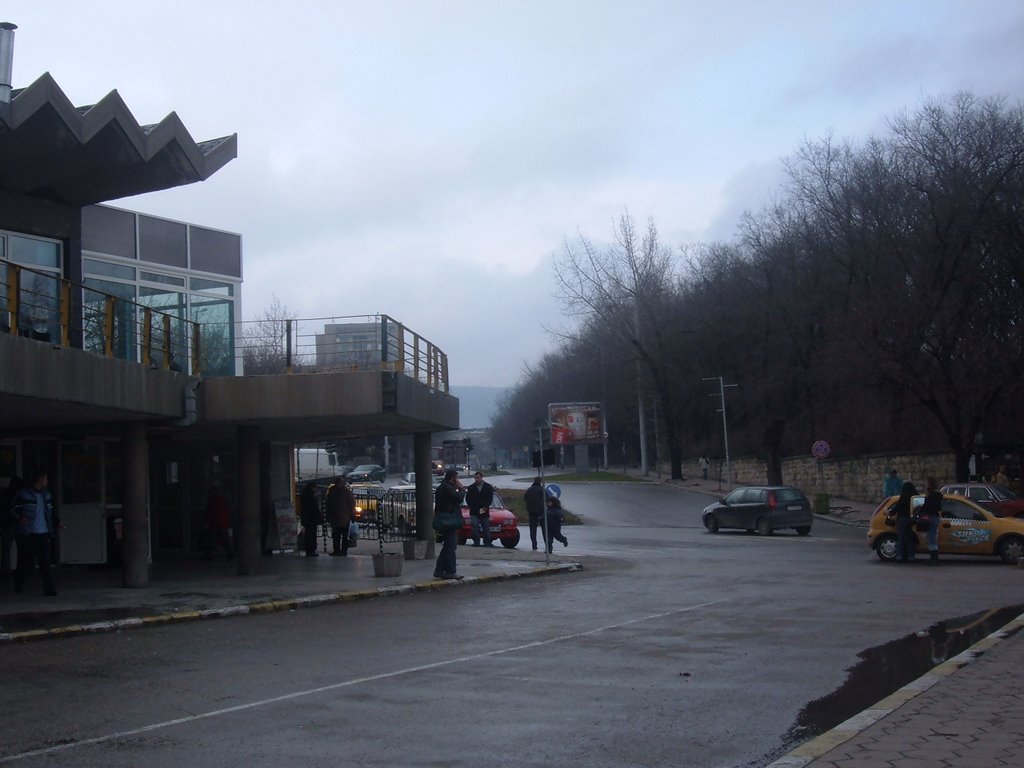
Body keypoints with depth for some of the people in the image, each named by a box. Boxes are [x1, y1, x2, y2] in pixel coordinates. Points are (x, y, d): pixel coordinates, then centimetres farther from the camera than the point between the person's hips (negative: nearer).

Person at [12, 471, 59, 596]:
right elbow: (16, 509, -2)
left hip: (44, 534, 4)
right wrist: (20, 518, -22)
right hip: (28, 534, -4)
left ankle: (49, 588, -4)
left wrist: (57, 521, 10)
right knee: (28, 562, 1)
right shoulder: (23, 494, -3)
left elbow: (51, 510, 24)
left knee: (45, 562, -3)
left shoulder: (46, 494, 15)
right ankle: (19, 580, 29)